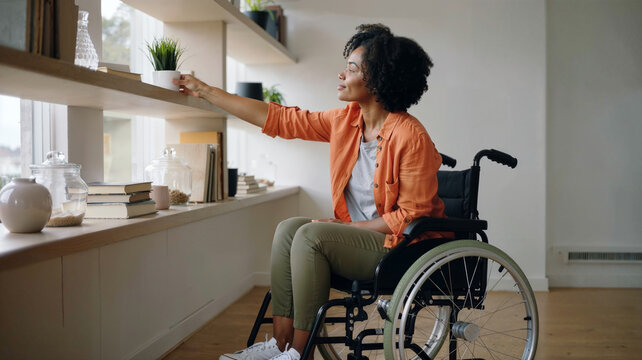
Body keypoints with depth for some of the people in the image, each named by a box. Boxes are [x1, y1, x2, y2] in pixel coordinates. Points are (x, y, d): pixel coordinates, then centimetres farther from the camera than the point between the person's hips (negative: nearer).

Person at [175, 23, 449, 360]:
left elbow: (412, 216, -18)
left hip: (400, 246, -8)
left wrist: (348, 226, -16)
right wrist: (204, 90, 9)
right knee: (288, 228, -8)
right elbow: (279, 118, 6)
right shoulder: (346, 121, 3)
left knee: (311, 235, -23)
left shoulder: (411, 136, -19)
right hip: (359, 233, 8)